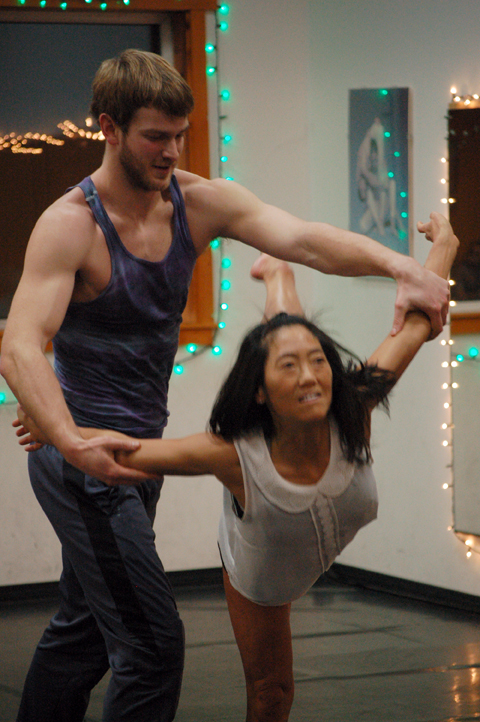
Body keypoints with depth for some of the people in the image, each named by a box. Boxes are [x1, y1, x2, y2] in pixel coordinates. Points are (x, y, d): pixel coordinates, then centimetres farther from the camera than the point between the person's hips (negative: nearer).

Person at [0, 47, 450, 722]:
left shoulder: (199, 202, -1)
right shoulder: (69, 225, -19)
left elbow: (302, 238, -15)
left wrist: (400, 266, -33)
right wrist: (74, 444, -46)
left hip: (138, 447, 8)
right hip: (87, 454, -8)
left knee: (84, 627, 21)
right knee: (151, 640, -13)